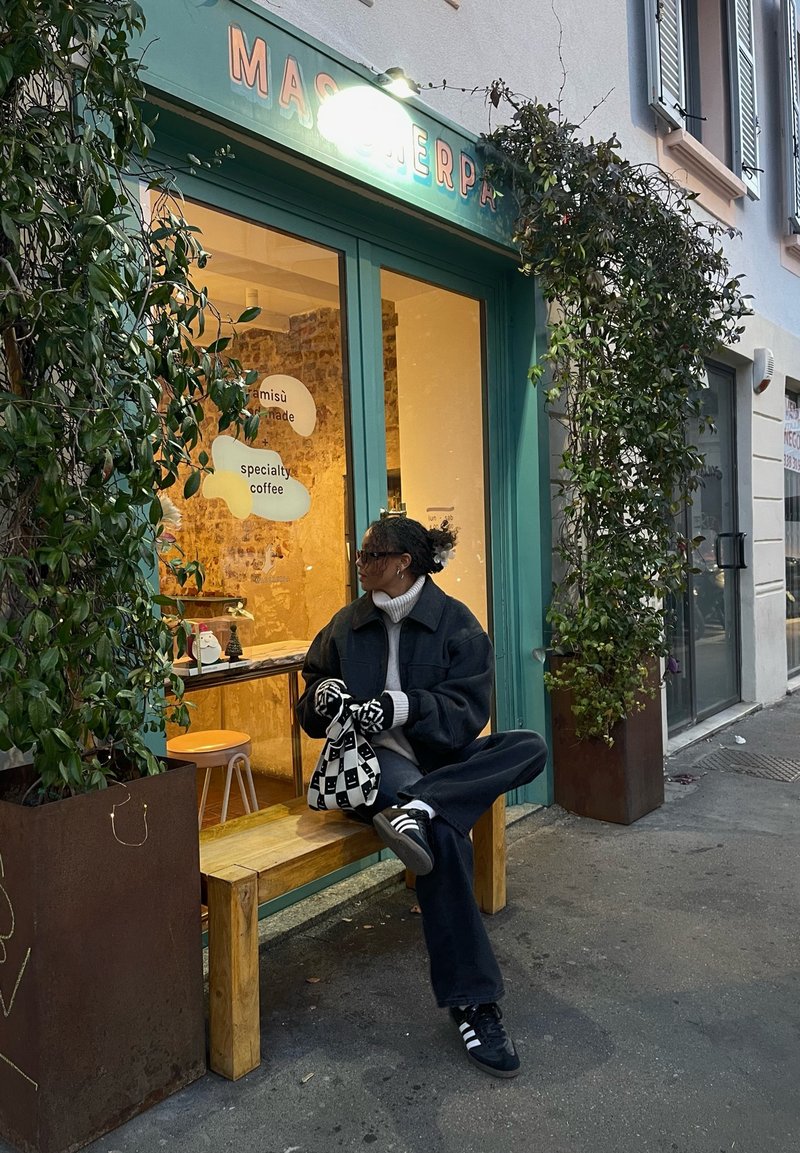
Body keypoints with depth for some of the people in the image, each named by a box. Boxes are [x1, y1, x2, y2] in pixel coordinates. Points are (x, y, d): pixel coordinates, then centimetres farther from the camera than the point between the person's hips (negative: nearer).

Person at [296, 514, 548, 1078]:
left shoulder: (456, 622, 1)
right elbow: (311, 713, 14)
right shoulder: (347, 624, 9)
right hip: (371, 759, -1)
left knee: (531, 747, -24)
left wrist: (405, 707, -25)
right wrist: (321, 694, -11)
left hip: (438, 754, 2)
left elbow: (468, 713, -8)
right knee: (443, 832, -31)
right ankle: (473, 1001, -27)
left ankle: (416, 805, -39)